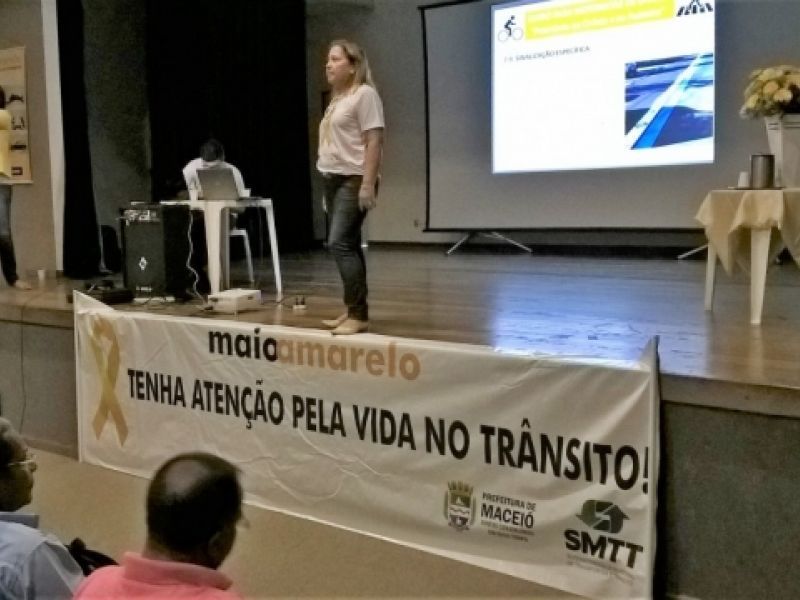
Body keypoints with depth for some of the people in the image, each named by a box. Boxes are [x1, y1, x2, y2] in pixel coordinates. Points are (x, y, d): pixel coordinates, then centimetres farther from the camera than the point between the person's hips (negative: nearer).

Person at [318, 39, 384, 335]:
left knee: (340, 243, -16)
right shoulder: (338, 98, 18)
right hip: (333, 179, 9)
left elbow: (374, 141, -15)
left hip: (353, 180, -9)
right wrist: (328, 182, 15)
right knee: (347, 246, 9)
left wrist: (368, 184, -22)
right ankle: (352, 311, 14)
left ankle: (359, 315, -13)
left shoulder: (365, 94, -8)